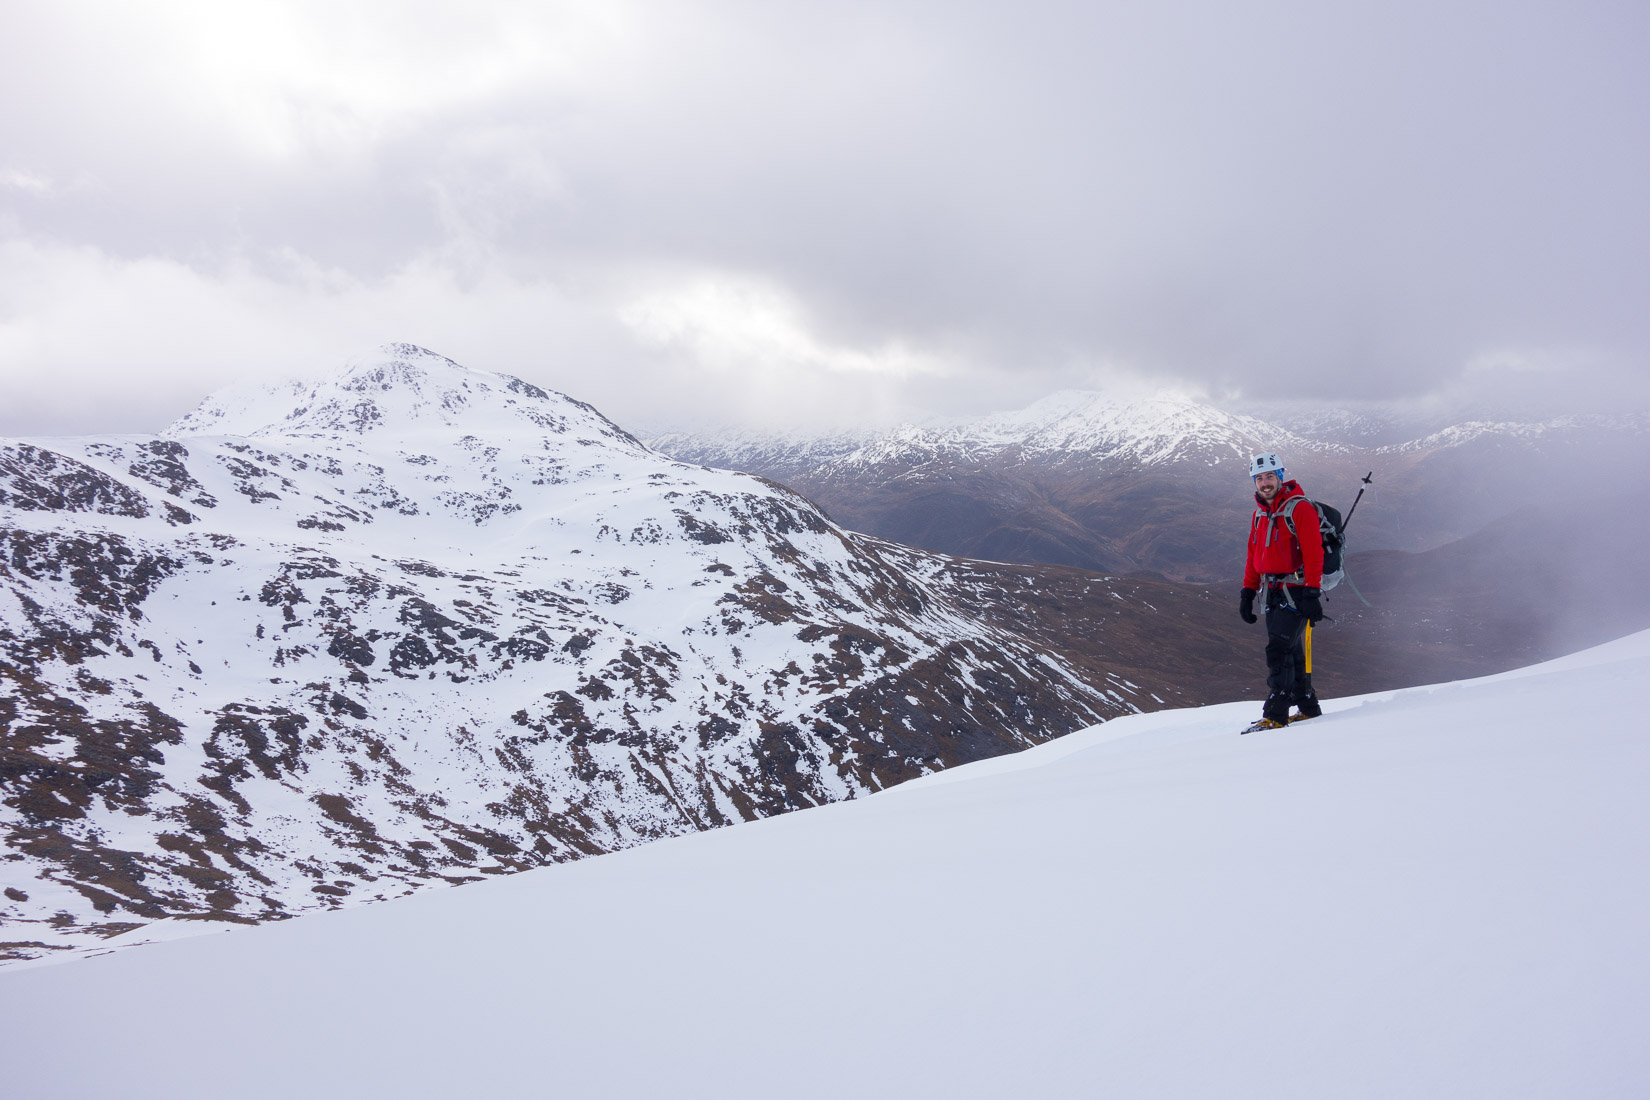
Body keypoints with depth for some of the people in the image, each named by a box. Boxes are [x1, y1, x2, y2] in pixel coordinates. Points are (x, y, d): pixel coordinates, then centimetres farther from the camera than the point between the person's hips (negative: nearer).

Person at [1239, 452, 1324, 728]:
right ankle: (1308, 709, 23)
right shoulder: (1260, 514, 14)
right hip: (1273, 592, 8)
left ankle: (1275, 713, -13)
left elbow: (1314, 553, -15)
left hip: (1296, 590, -7)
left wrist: (1312, 593, -20)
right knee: (1291, 652, 12)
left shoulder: (1300, 508, -10)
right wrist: (1248, 592, 14)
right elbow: (1254, 555, 19)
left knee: (1279, 649, -14)